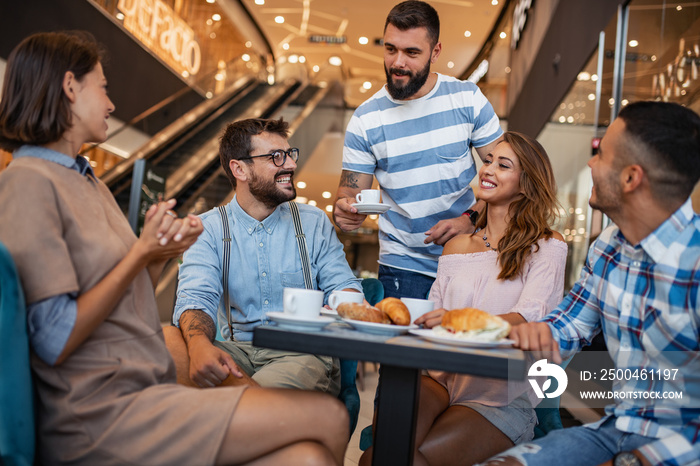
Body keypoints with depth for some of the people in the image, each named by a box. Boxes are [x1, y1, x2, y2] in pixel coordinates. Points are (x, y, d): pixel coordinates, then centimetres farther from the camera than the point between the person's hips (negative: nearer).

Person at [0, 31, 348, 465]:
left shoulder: (86, 177, 20)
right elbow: (54, 341, -17)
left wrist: (163, 252, 0)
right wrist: (142, 252, -11)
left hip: (145, 390, 8)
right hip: (99, 414, -8)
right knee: (327, 417, -14)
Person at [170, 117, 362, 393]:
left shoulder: (314, 222, 10)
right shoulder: (208, 228, 4)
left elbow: (343, 285, 8)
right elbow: (197, 298, -8)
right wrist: (199, 345, -33)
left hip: (303, 352, 0)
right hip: (237, 348, 0)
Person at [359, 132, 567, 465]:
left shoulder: (546, 247, 2)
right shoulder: (457, 246, 17)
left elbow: (527, 319, -15)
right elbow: (433, 318, 13)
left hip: (502, 398, -3)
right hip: (442, 380, 3)